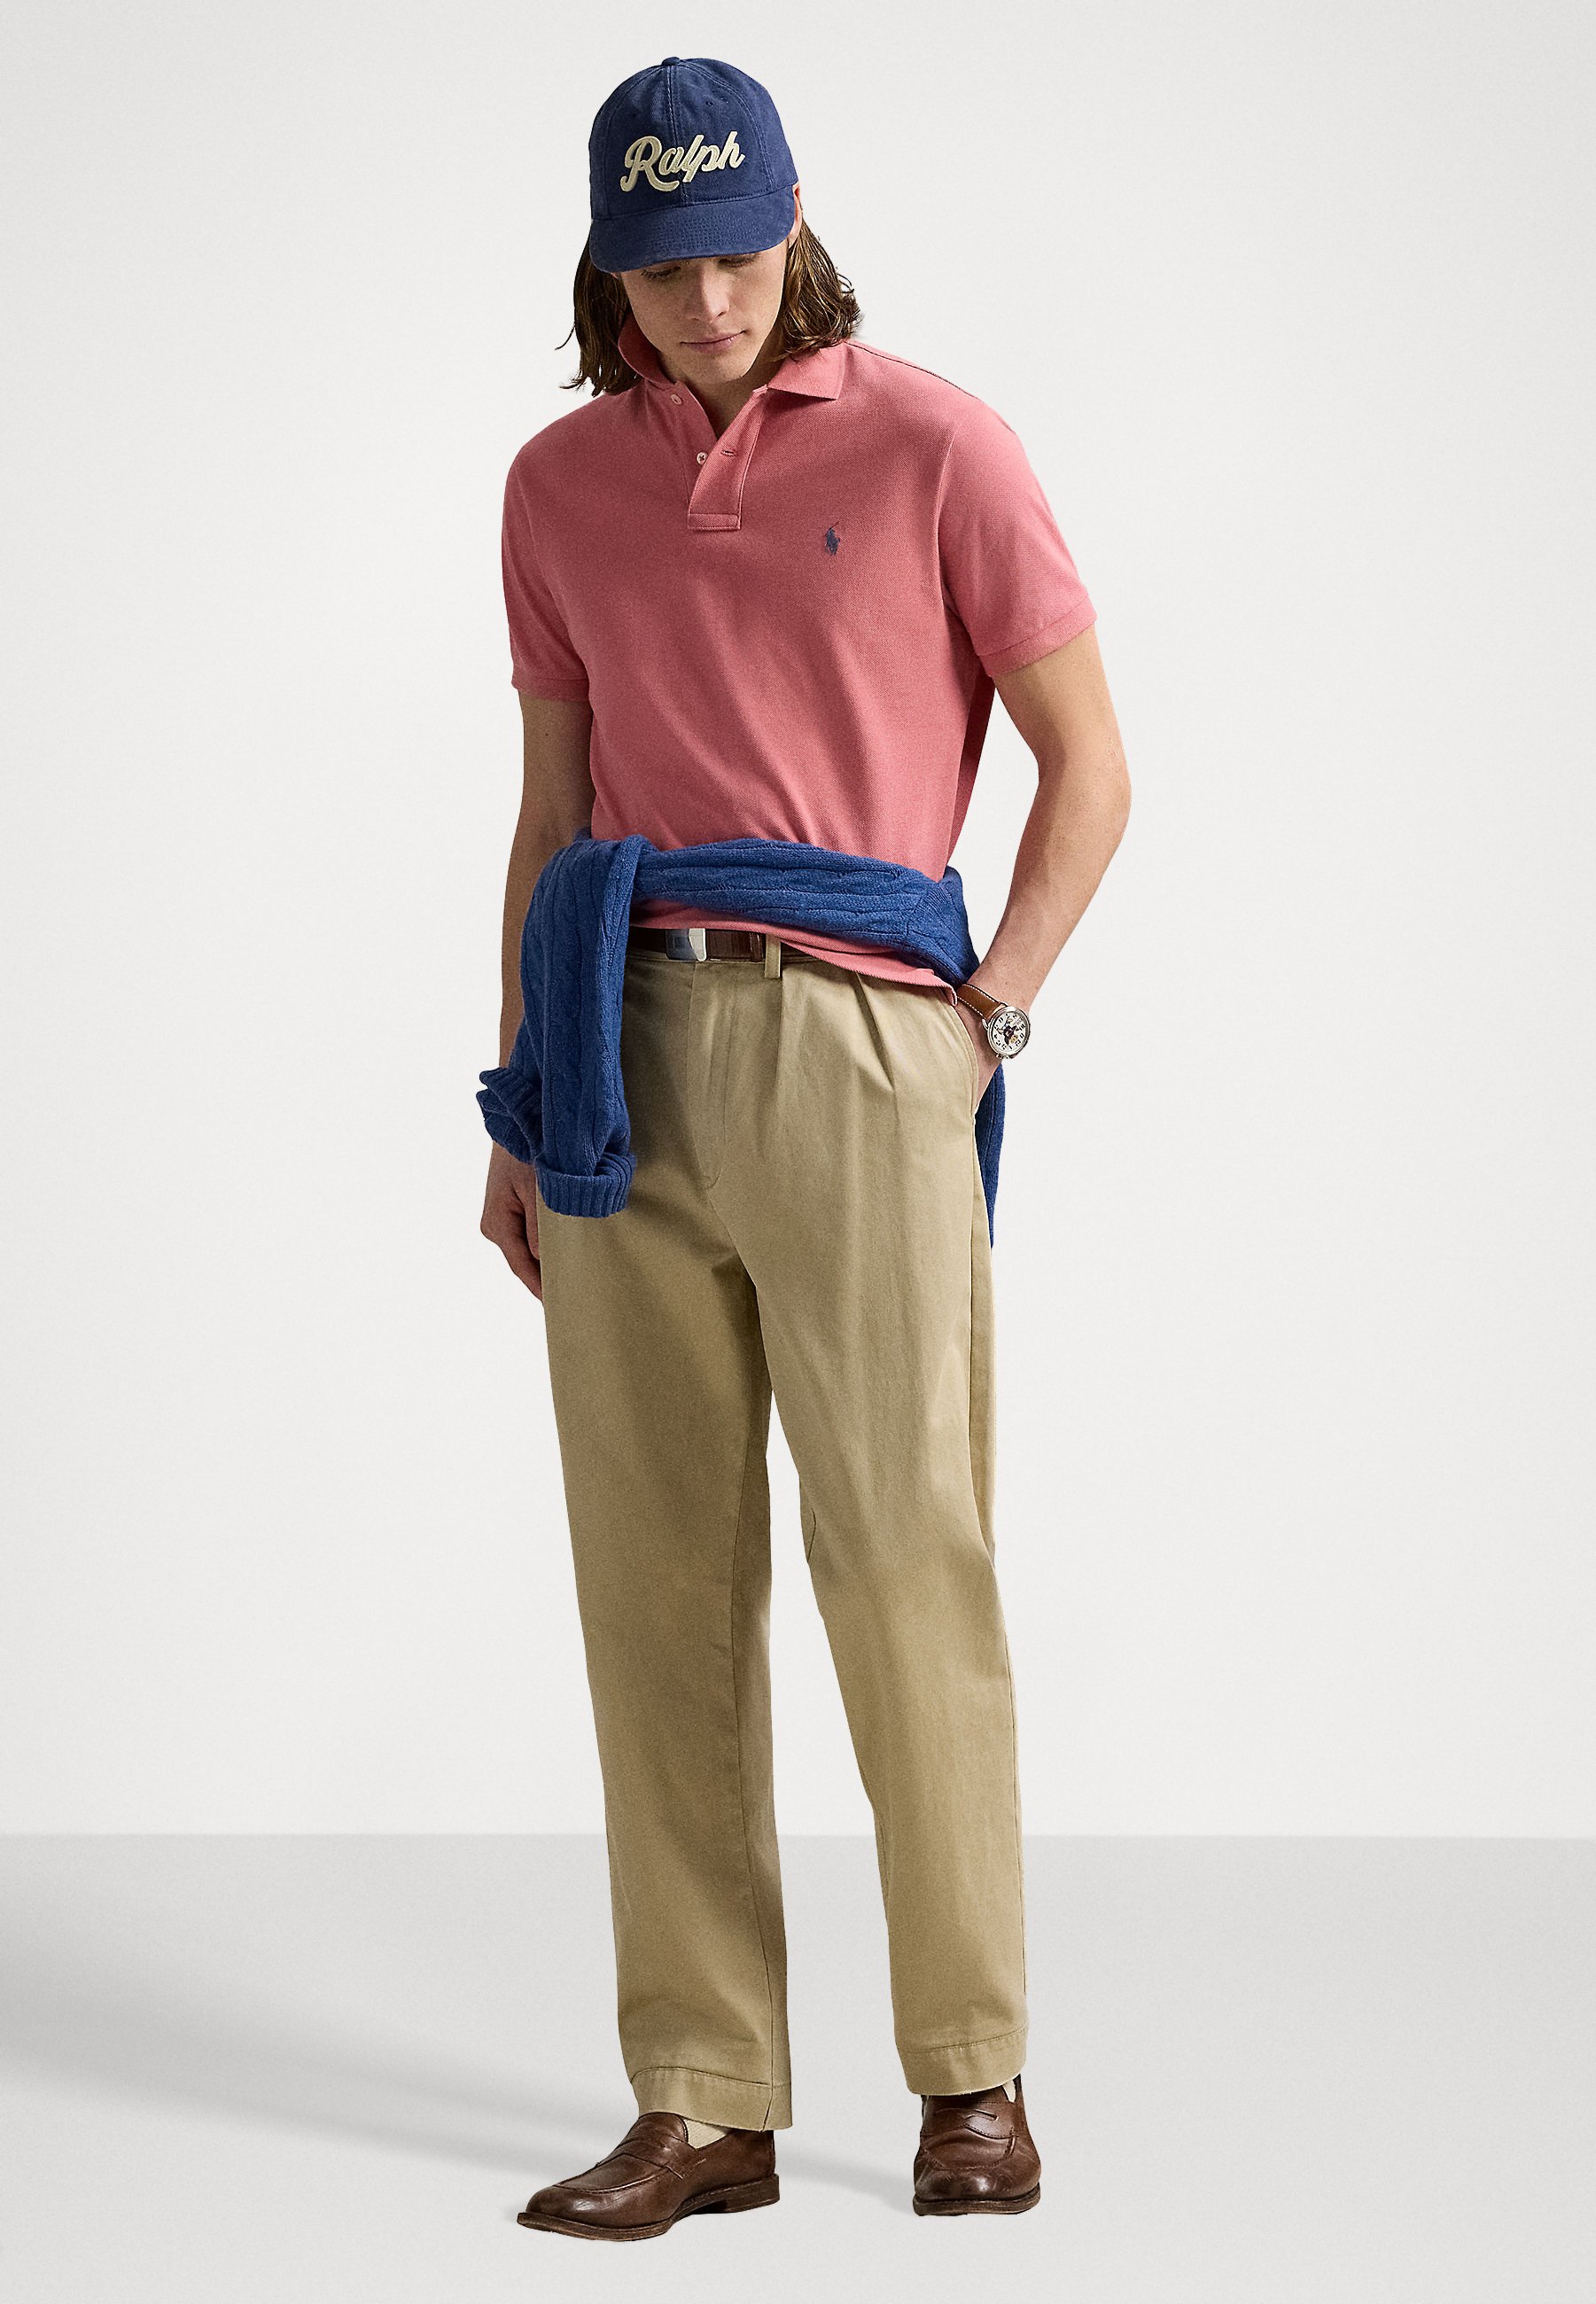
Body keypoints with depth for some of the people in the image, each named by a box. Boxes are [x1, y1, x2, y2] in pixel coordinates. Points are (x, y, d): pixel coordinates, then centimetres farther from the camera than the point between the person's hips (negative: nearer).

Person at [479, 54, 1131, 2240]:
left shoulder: (933, 446, 0)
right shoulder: (560, 487, 13)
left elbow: (1087, 768, 3)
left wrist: (984, 1021, -4)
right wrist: (517, 1110, 13)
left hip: (856, 1049, -4)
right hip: (630, 1056, 4)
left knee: (908, 1561, -6)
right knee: (657, 1578, 3)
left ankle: (974, 2074, 6)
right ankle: (704, 2102, 9)